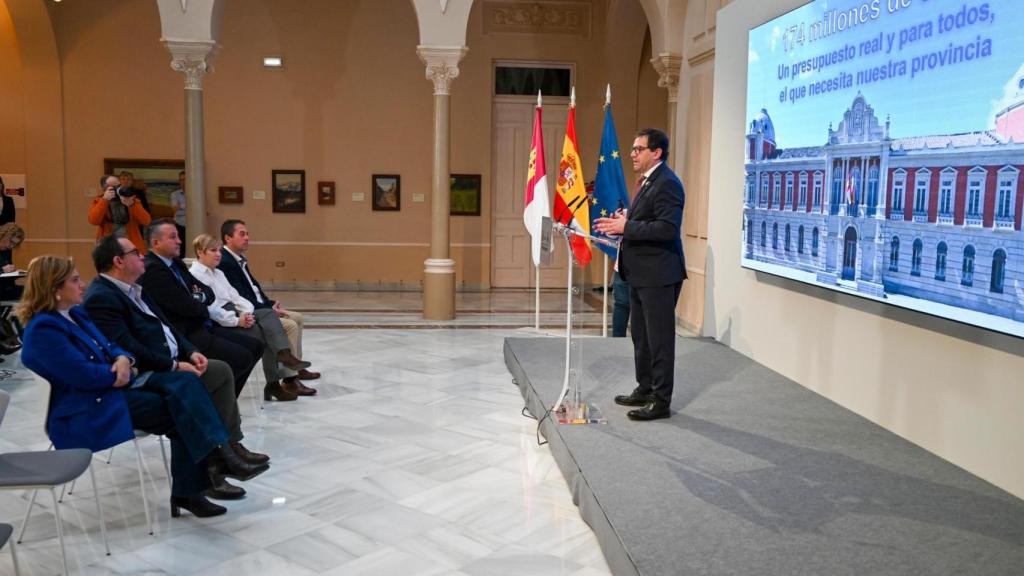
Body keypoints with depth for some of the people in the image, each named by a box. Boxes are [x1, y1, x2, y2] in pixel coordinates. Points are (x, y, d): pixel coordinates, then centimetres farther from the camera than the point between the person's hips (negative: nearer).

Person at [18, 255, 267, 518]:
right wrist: (125, 372, -7)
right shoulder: (43, 330, -17)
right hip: (91, 407, -8)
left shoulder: (75, 313, 13)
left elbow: (110, 347, 17)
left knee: (185, 382, -16)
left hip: (114, 385, 9)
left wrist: (124, 359, -7)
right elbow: (85, 375, -24)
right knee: (181, 412, -19)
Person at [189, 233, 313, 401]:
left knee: (268, 313, -18)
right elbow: (208, 308, -17)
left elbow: (234, 296, 16)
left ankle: (285, 355, -35)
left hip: (233, 314, 8)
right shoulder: (195, 275, -7)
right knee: (264, 331, -24)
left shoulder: (218, 273, 23)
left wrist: (247, 312, -6)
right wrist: (237, 321, -21)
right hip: (218, 324, -8)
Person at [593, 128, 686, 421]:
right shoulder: (647, 180, 15)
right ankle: (645, 389, 31)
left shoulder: (667, 183, -17)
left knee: (660, 339, -2)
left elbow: (667, 228, -26)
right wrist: (622, 224, 6)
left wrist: (626, 227, -24)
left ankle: (661, 401, 7)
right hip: (640, 273, 11)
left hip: (658, 275, -10)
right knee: (641, 337, 18)